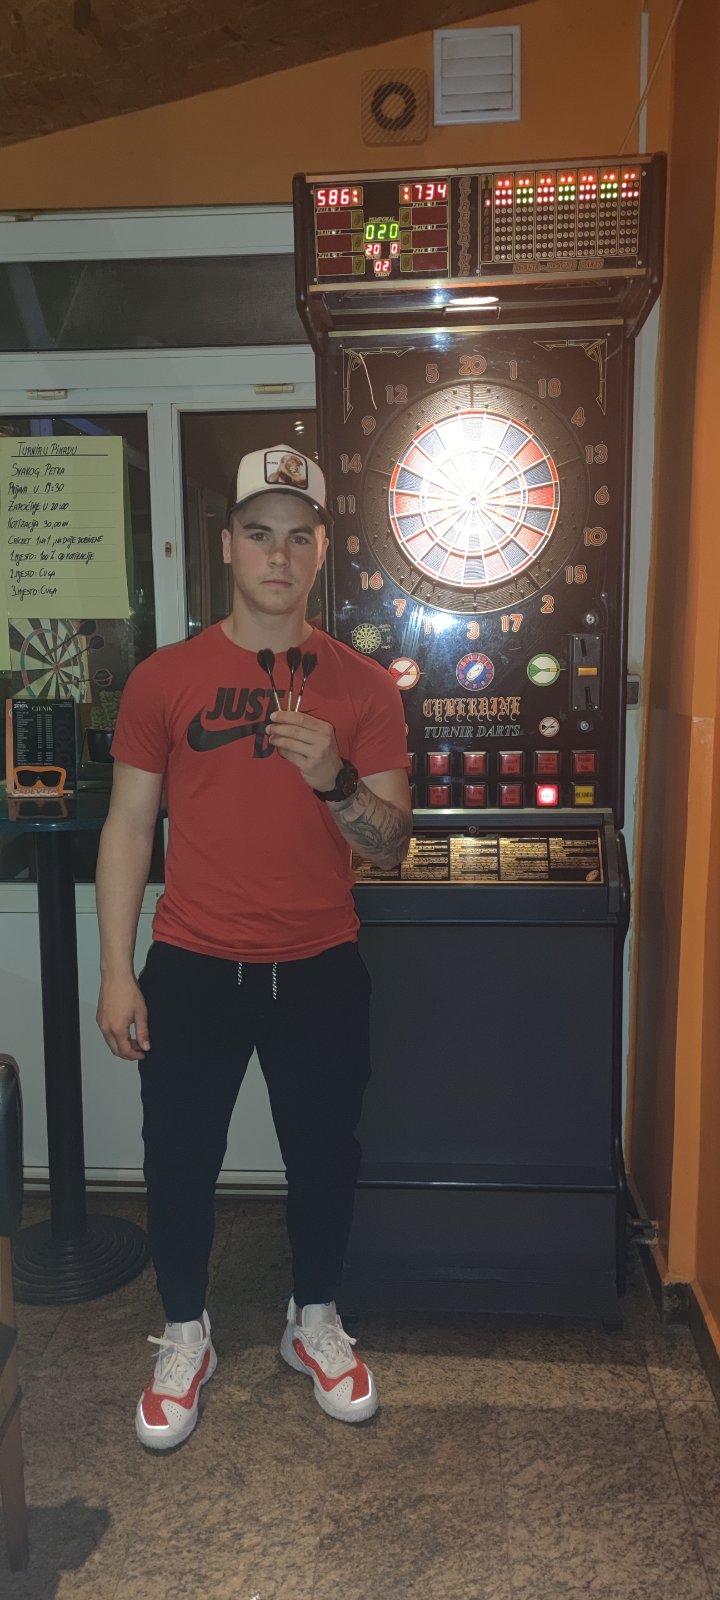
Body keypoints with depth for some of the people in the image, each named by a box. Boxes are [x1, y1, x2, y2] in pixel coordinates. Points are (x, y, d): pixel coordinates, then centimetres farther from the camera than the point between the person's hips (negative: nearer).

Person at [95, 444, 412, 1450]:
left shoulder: (362, 688, -1)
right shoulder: (165, 679, -2)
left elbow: (392, 846, -2)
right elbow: (129, 828, 0)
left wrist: (335, 781, -22)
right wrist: (117, 973, -4)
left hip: (320, 973, 1)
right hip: (191, 971, 0)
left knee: (323, 1152, 15)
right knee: (179, 1160, 11)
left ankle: (315, 1321, 41)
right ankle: (185, 1335, 38)